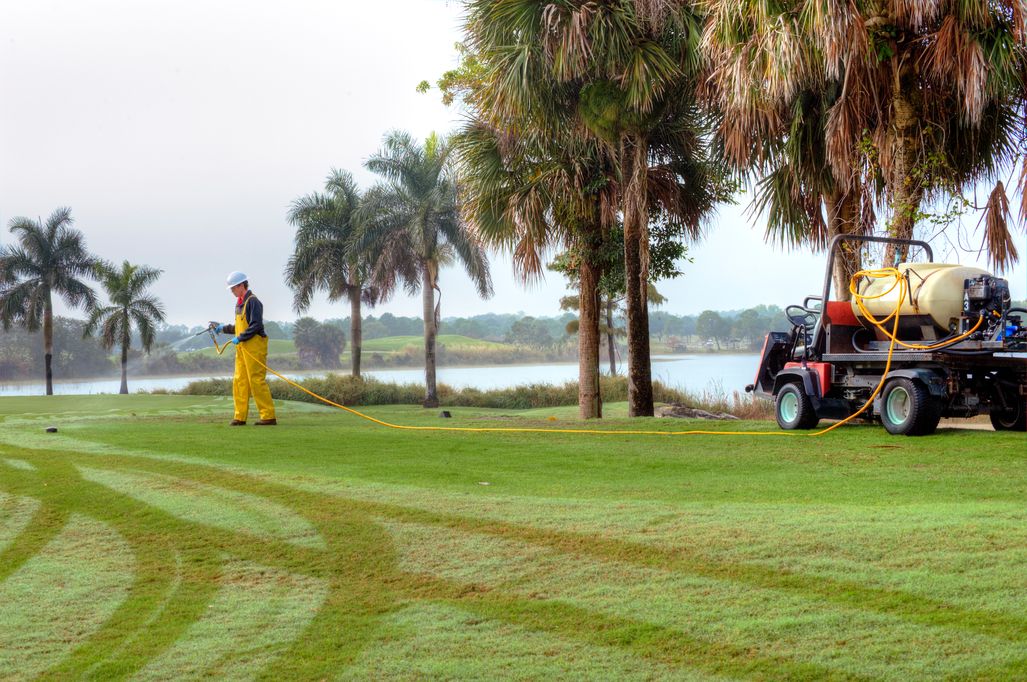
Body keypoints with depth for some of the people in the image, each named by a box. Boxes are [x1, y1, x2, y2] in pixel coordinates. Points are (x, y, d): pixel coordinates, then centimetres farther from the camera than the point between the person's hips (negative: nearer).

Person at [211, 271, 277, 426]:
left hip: (254, 347, -10)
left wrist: (240, 338, -17)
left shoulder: (252, 301, -11)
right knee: (239, 382, 8)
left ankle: (268, 416, -8)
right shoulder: (239, 303, 19)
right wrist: (223, 328, 21)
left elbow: (256, 326, -19)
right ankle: (240, 417, 11)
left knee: (257, 381, -10)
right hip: (242, 348, 10)